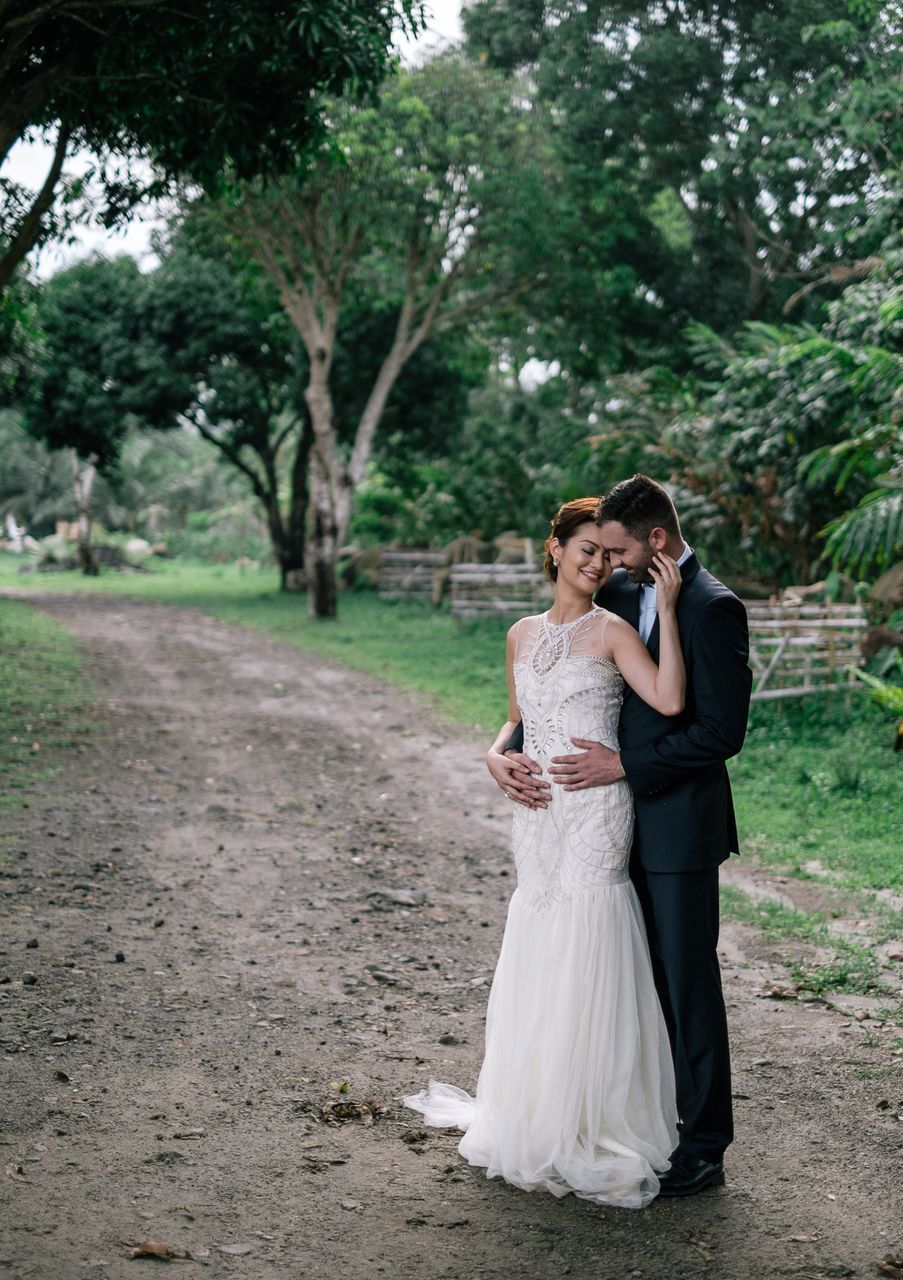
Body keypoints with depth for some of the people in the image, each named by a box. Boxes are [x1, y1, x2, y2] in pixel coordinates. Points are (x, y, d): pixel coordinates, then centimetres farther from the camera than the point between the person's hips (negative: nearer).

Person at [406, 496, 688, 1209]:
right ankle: (533, 1119, 24)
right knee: (537, 969, 10)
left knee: (584, 968, -5)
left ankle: (590, 1133, 6)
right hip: (538, 817, 5)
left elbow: (669, 701, -19)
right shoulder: (522, 635, 14)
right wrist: (498, 756, 6)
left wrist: (666, 608, -19)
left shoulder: (611, 631, -3)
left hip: (595, 814, -5)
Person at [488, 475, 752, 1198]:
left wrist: (626, 766, -16)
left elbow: (722, 730, -17)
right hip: (623, 820, 7)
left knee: (688, 983, 2)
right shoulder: (618, 596, 8)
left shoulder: (712, 608, -14)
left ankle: (704, 1148, 13)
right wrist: (508, 753, -4)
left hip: (679, 825, -7)